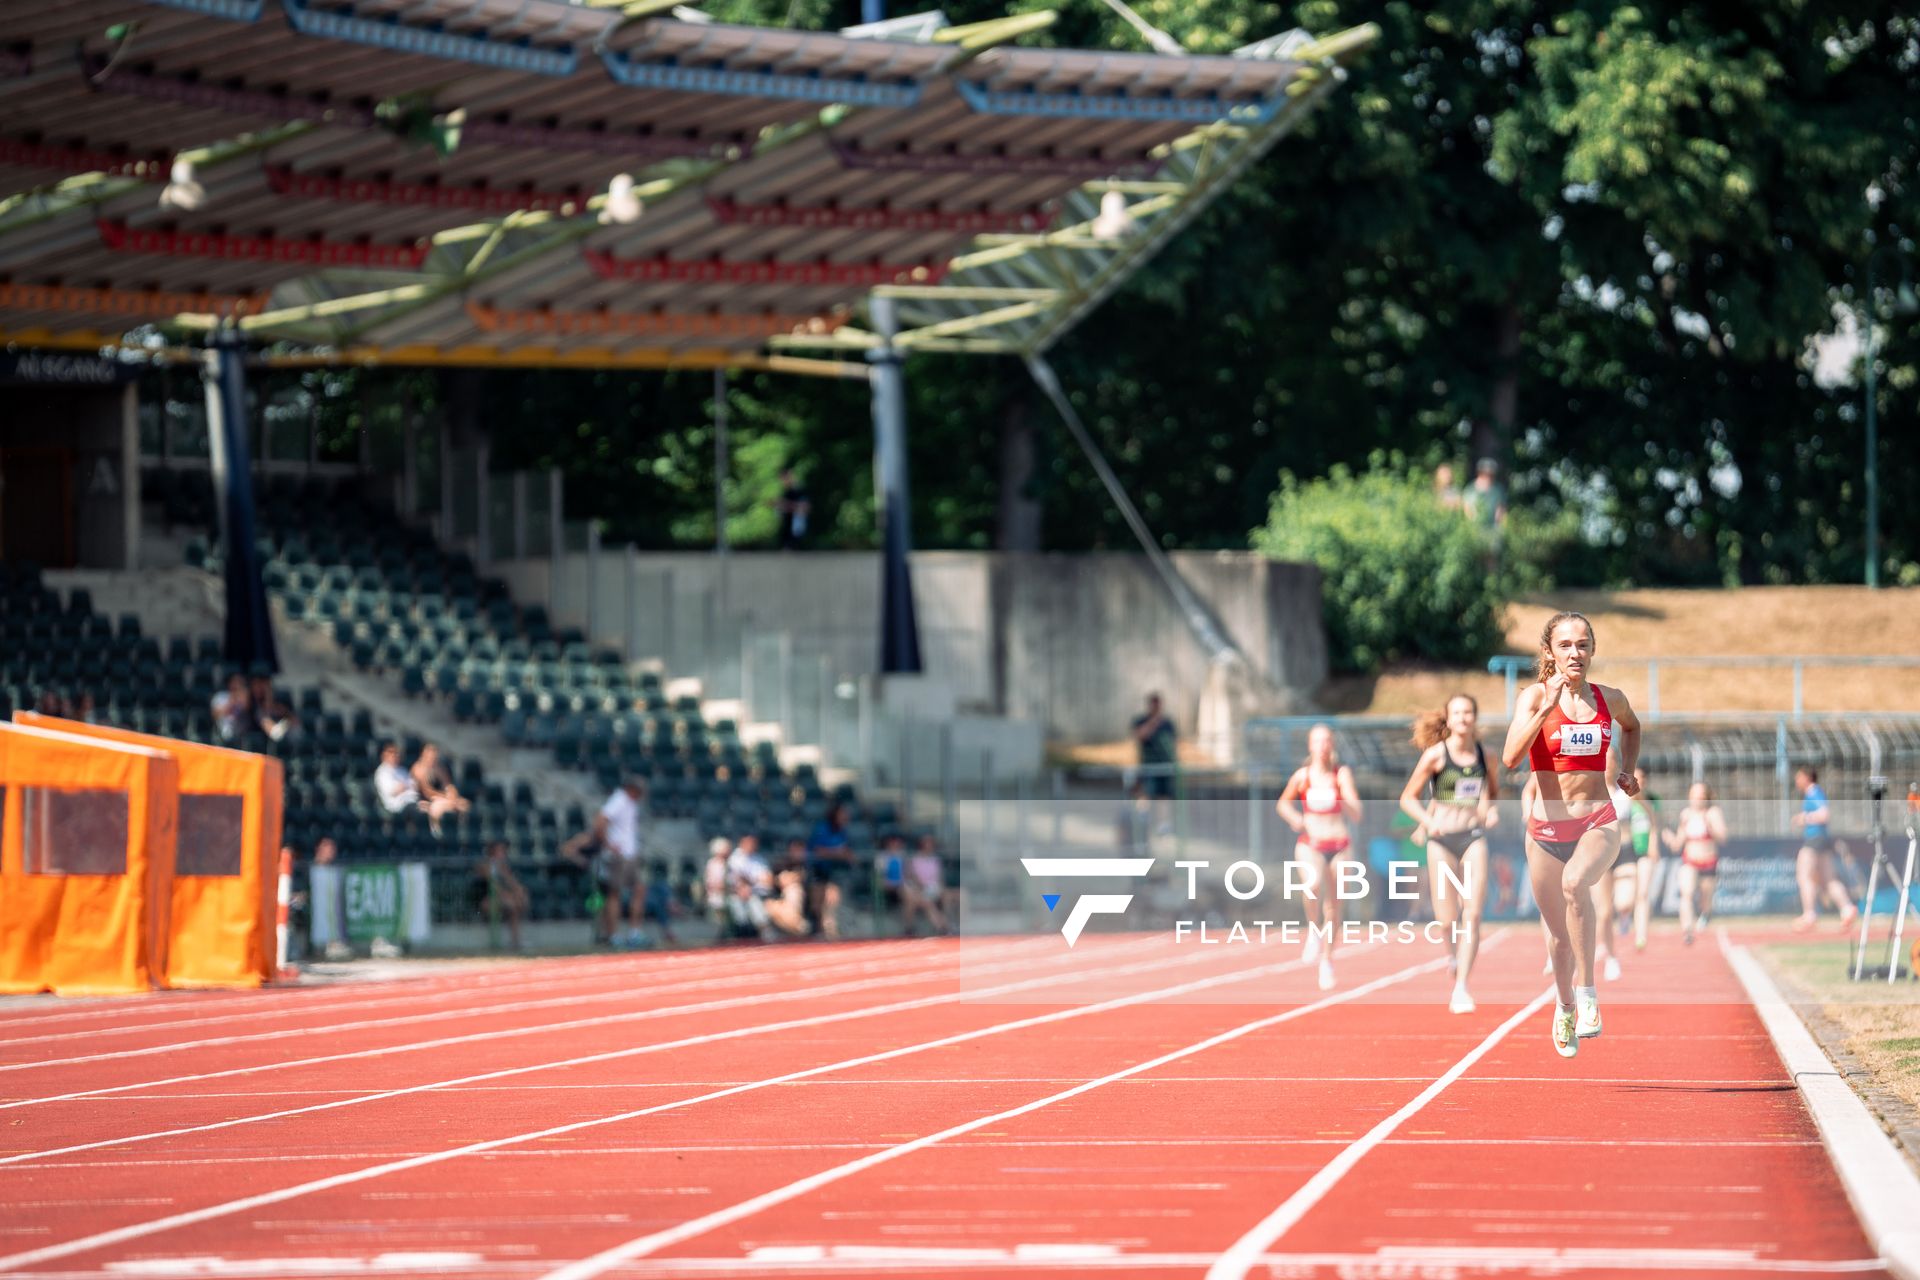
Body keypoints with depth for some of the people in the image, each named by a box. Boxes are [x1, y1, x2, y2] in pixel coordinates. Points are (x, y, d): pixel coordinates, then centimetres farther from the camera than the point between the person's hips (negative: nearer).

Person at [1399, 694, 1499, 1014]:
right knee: (1447, 920, -3)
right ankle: (1455, 954, 33)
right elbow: (1408, 798, 1)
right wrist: (1429, 821, -15)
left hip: (1474, 838, 2)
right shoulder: (1436, 755, -3)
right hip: (1443, 839, -2)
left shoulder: (1482, 754, 6)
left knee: (1472, 915, -12)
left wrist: (1492, 811, -1)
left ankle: (1461, 988, -11)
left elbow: (1493, 792, 21)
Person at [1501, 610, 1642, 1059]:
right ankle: (1565, 1010, 38)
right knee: (1560, 935, 10)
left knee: (1575, 883, -34)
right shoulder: (1534, 696, -5)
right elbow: (1511, 757, -21)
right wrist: (1547, 707, -28)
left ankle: (1586, 991, -26)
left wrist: (1628, 770, 12)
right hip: (1547, 827, 0)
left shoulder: (1610, 699, 2)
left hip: (1599, 824, 0)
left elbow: (1631, 726, 28)